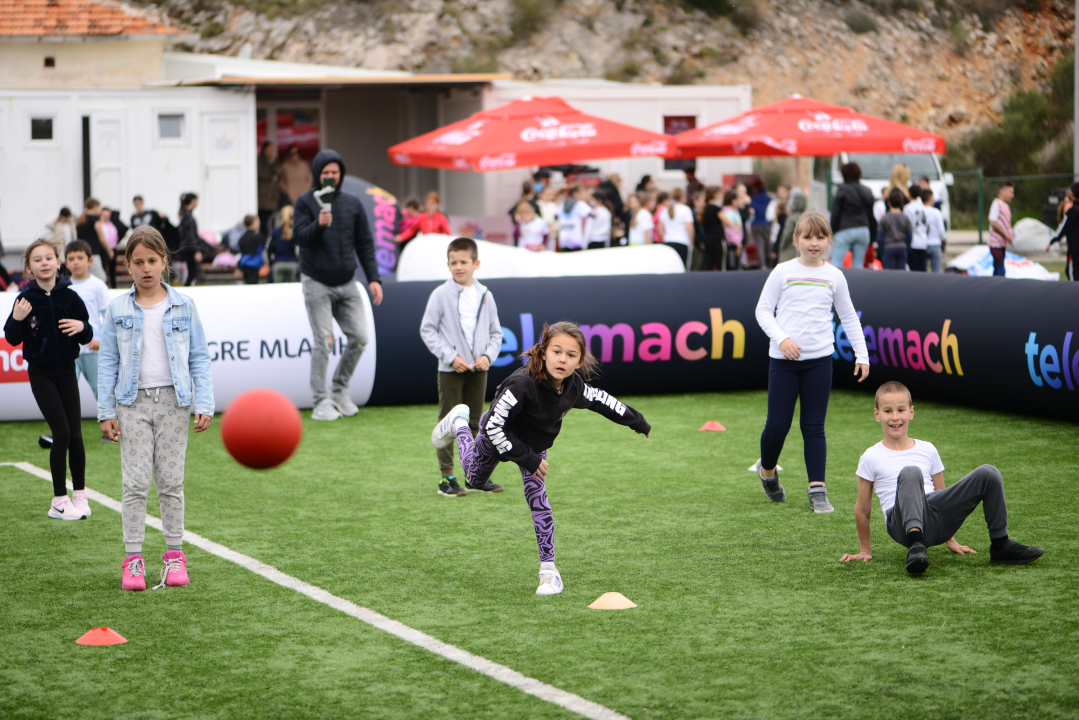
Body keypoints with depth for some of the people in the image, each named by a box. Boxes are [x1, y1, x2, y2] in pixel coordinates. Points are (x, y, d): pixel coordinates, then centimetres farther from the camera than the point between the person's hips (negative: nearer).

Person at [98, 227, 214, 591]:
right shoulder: (118, 309, 2)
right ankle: (133, 558, 2)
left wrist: (204, 405, -3)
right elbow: (108, 362, 5)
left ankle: (174, 554, 13)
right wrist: (106, 412, 1)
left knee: (171, 480, 4)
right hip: (133, 403, 0)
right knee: (135, 483, -2)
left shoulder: (183, 307, 2)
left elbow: (199, 358, 4)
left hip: (173, 401, 0)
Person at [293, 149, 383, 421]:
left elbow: (364, 243, 12)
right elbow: (299, 236, -11)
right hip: (317, 284, -4)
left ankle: (341, 391, 16)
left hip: (347, 284, 4)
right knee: (324, 341, -9)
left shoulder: (353, 203, 10)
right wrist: (318, 224, -30)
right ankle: (321, 402, -2)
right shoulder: (305, 202, -1)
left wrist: (373, 278, 4)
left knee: (359, 338, -2)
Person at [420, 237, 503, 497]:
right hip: (450, 370, -4)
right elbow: (427, 330, -5)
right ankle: (446, 478, 4)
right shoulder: (441, 295, -5)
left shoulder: (485, 296, 6)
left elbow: (495, 332, 11)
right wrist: (450, 357, -13)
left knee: (474, 424, 11)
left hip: (478, 369, 4)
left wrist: (488, 355, -7)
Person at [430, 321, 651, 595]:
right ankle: (459, 422, 53)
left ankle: (549, 570, -2)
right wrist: (526, 459, -31)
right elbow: (495, 427, -35)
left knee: (537, 498, -10)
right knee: (475, 478, 26)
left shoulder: (574, 386, -26)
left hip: (536, 444, 3)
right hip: (497, 438, -2)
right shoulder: (522, 384, -44)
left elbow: (601, 400, -3)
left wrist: (638, 422, 10)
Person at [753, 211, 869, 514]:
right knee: (777, 424, -2)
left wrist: (861, 355, 11)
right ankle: (767, 470, 26)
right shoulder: (783, 272, 1)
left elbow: (849, 317, 15)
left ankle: (817, 490, 4)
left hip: (819, 359, 1)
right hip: (783, 360, -1)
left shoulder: (834, 276, 7)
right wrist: (781, 338, -14)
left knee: (814, 427, 1)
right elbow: (763, 310, 2)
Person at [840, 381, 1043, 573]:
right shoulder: (871, 458, 7)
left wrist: (949, 540, 27)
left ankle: (1000, 546, -1)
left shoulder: (927, 450, 18)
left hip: (936, 521, 4)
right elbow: (863, 508, 12)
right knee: (910, 472, -34)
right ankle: (915, 545, -50)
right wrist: (865, 550, 15)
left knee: (988, 474, -10)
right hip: (903, 526, -4)